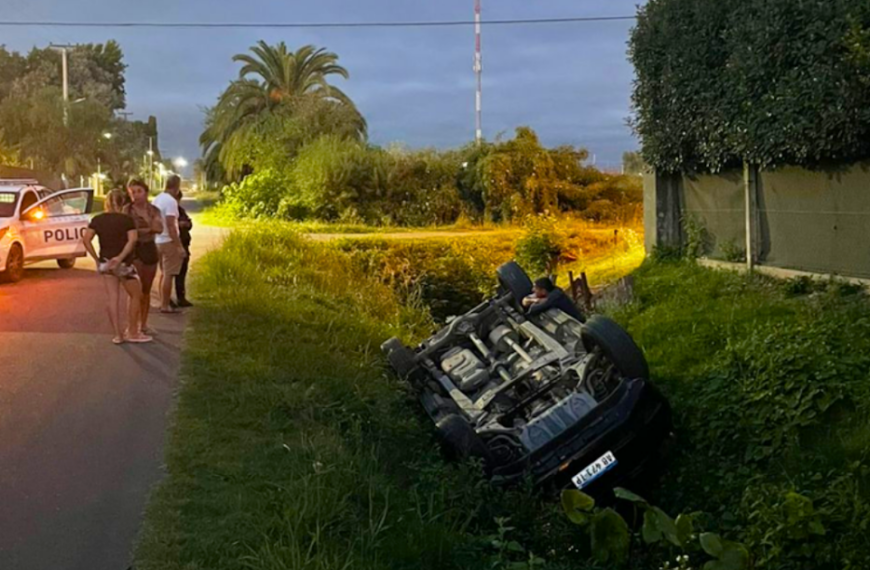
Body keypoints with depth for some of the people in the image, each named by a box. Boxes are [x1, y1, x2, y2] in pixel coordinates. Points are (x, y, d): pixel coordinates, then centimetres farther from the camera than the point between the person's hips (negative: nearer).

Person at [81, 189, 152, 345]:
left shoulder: (97, 219, 2)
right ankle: (132, 332, 12)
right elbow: (132, 240, -22)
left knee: (113, 298, 7)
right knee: (135, 295, 11)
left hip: (105, 263, 4)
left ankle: (118, 334, 7)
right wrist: (120, 257, -20)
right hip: (123, 264, -4)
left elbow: (86, 240, -5)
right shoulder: (127, 220, -8)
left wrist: (96, 258, -1)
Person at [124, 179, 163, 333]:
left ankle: (144, 324, 18)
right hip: (134, 250, -4)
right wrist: (149, 229, -11)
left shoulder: (154, 210, 5)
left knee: (146, 289, 8)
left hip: (150, 249, 4)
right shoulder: (127, 210, -2)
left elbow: (159, 229, -11)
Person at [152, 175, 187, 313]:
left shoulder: (157, 199, 11)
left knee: (164, 273, 19)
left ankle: (163, 302, 25)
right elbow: (170, 225, -22)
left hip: (158, 241, 9)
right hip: (169, 241, -9)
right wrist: (179, 246, -21)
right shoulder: (171, 201, -16)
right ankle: (165, 305, -2)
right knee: (169, 274, -4)